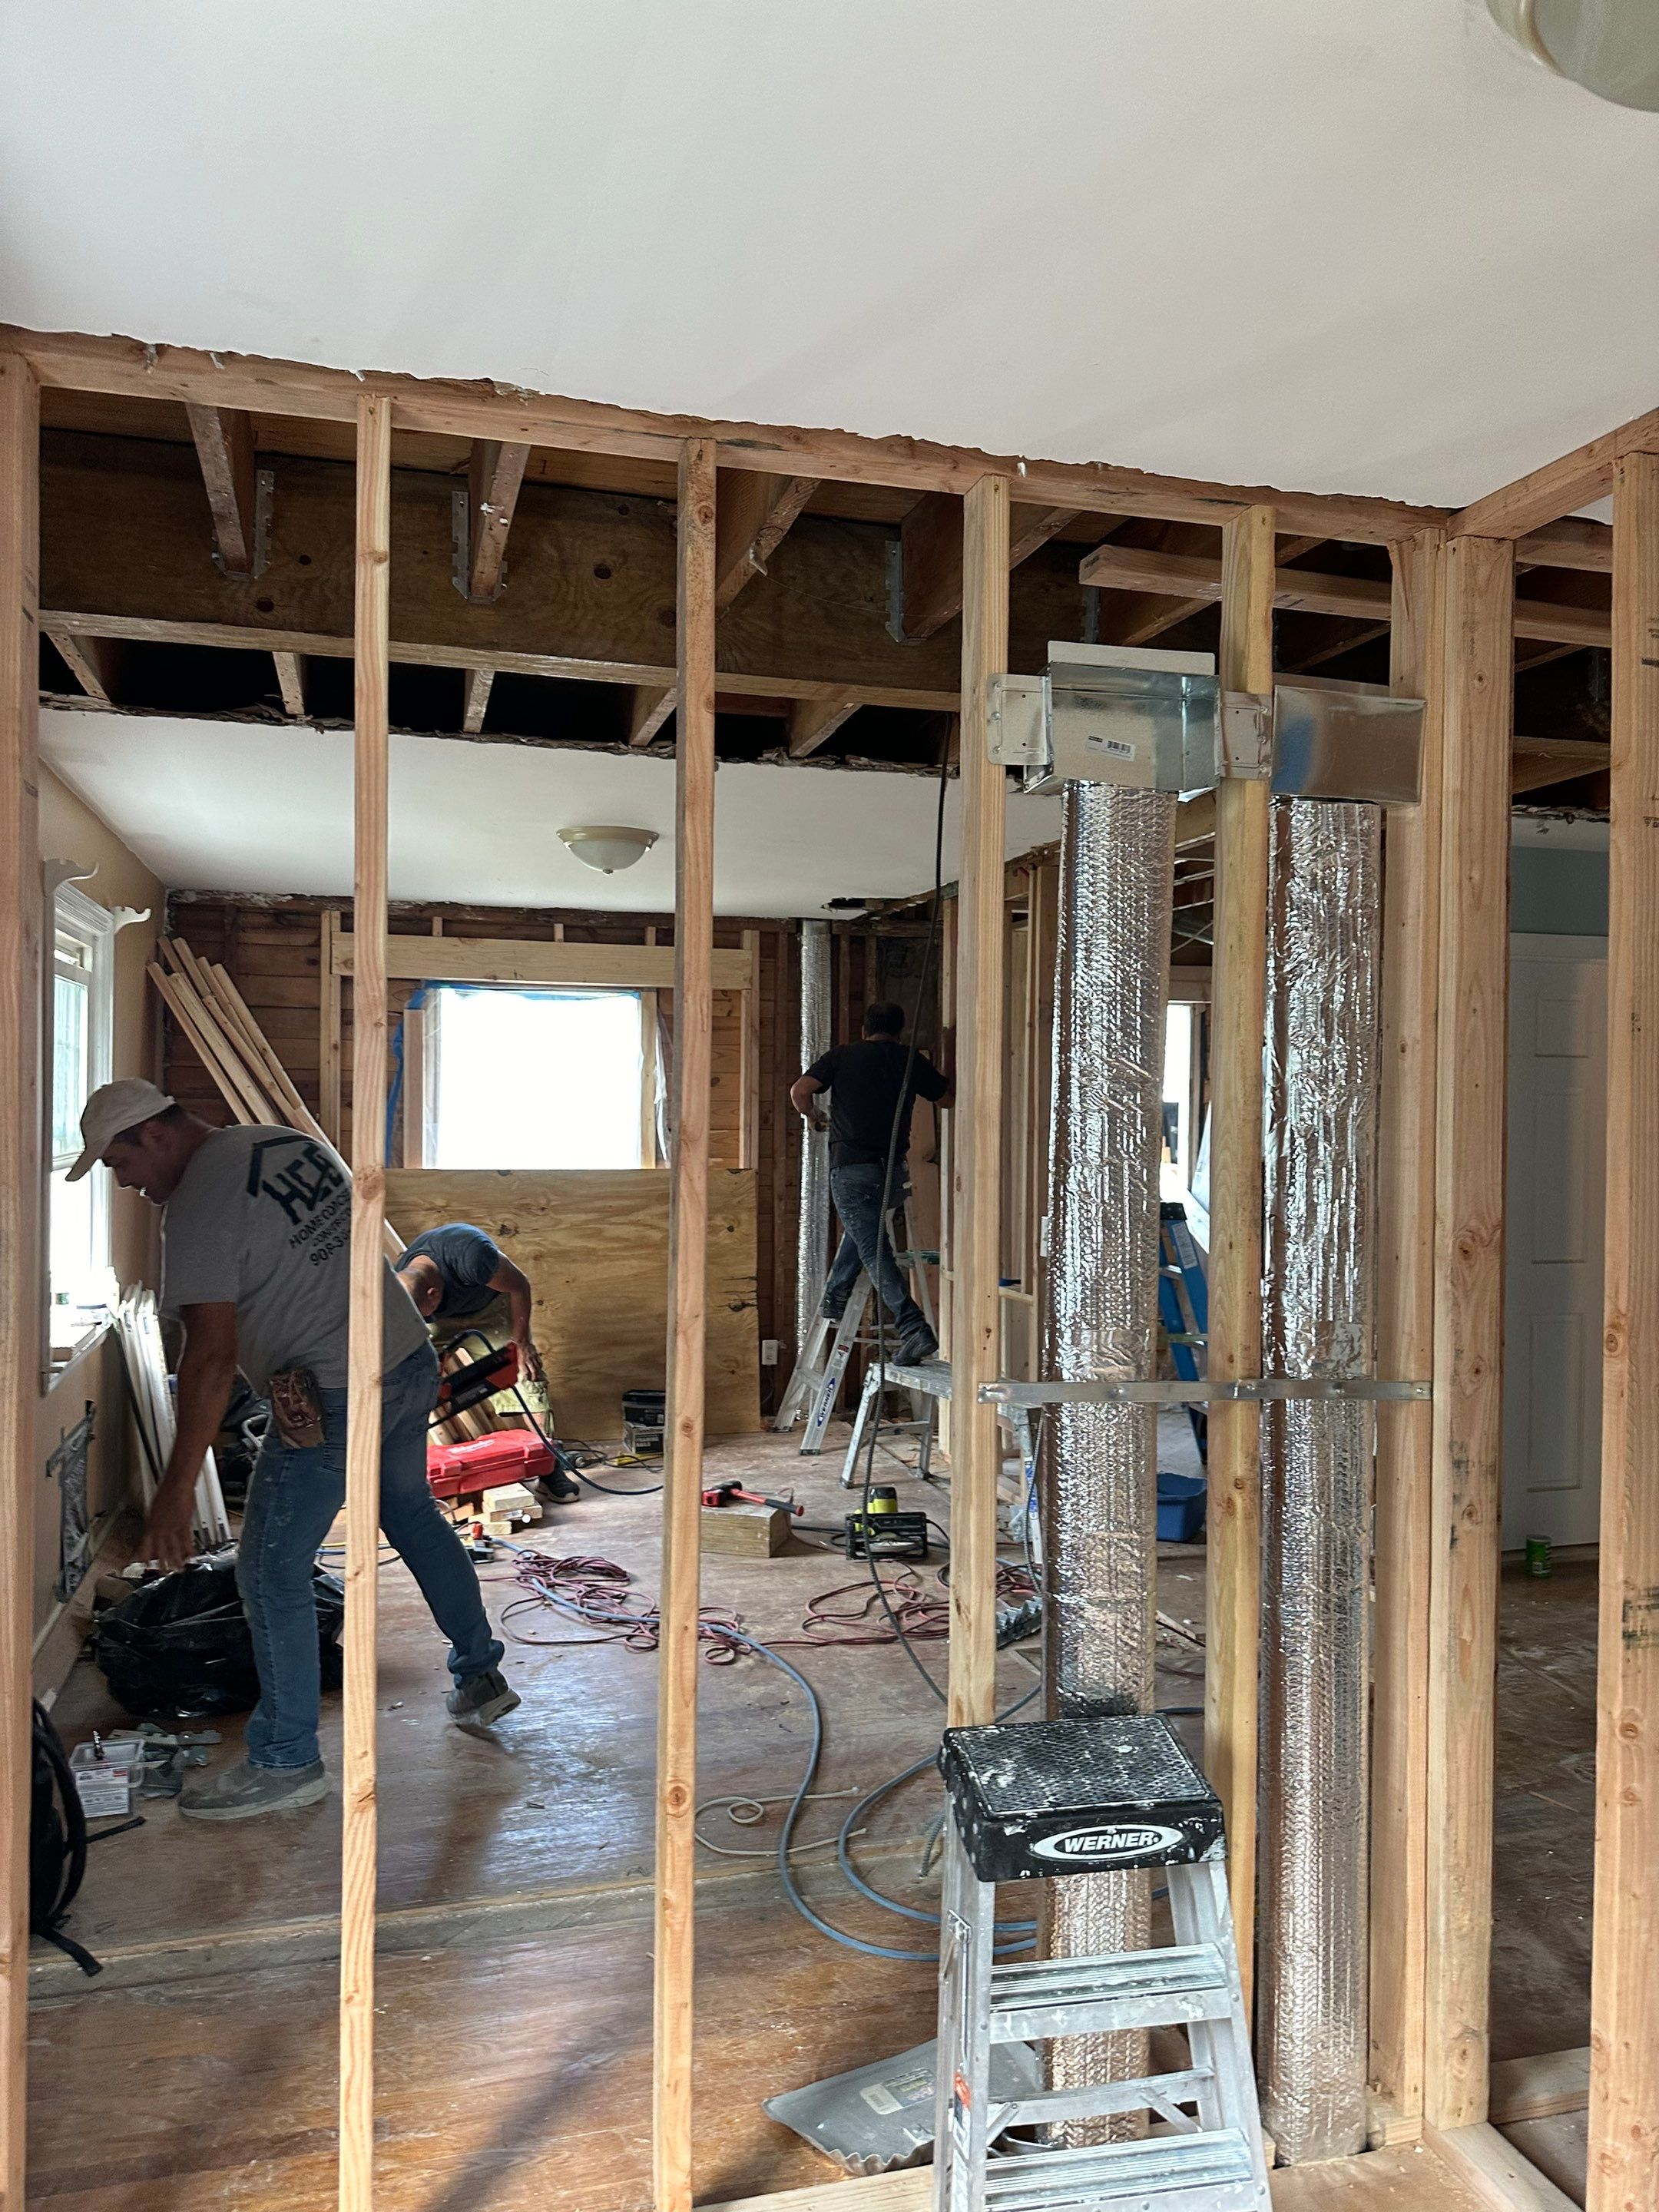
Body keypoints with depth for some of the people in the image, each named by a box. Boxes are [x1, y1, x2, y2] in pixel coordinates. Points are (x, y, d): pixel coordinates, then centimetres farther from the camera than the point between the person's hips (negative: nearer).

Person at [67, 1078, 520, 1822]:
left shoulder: (199, 1207, -17)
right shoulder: (293, 1142, 7)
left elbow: (212, 1355, -23)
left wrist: (177, 1489, -20)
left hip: (333, 1400, -9)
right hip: (412, 1360, 9)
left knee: (271, 1573, 4)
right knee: (412, 1515, 26)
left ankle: (286, 1762, 15)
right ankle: (481, 1678, 39)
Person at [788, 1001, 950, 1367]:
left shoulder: (841, 1055, 7)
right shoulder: (911, 1060, 11)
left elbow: (799, 1091, -2)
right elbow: (947, 1095, 21)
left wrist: (813, 1117, 19)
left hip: (850, 1165, -3)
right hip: (893, 1169, 3)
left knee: (875, 1252, -6)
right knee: (863, 1230, 30)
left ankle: (915, 1331, -17)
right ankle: (835, 1300, 34)